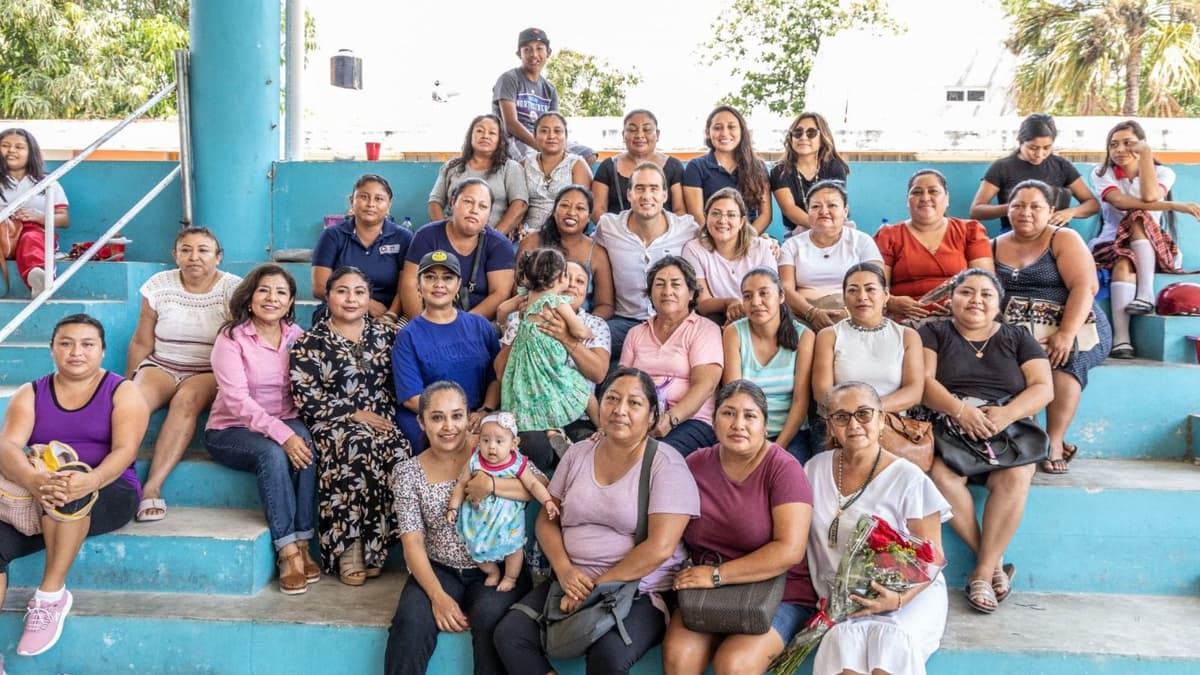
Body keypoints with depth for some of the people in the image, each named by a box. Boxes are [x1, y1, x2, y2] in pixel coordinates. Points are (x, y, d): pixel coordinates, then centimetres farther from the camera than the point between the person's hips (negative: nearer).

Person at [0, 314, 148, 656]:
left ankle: (50, 594, -21)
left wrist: (91, 480, -36)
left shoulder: (123, 392, 2)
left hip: (109, 494, -3)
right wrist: (33, 480, -32)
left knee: (69, 494, -38)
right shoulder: (30, 394, 10)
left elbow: (125, 450, -12)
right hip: (34, 500, 4)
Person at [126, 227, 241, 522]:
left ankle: (153, 487, -38)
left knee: (186, 399, -35)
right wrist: (126, 384, 9)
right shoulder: (159, 285, 4)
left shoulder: (232, 289, -4)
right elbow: (141, 343, 9)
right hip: (161, 367, 3)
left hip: (209, 373, -2)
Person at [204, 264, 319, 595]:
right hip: (230, 431, -3)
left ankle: (302, 543, -24)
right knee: (273, 453, -34)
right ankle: (288, 551, -28)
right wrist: (281, 434, -31)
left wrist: (296, 431, -19)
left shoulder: (296, 336, 5)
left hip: (284, 423, 3)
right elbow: (237, 400, -19)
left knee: (306, 447, -30)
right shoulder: (231, 337, -8)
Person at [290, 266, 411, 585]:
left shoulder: (385, 334, 15)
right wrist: (355, 414, -12)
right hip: (334, 424, -2)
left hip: (382, 421, 3)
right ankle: (348, 546, -28)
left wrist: (388, 416, -6)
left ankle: (372, 546, -23)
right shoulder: (310, 342, 4)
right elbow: (305, 395, -6)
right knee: (357, 446, -37)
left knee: (398, 450, -32)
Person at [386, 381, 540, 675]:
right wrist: (438, 596, -20)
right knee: (410, 621, -26)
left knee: (488, 618, -31)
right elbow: (412, 543, -6)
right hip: (439, 571, 2)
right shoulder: (408, 472, 0)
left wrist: (491, 485, -27)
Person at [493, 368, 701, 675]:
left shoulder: (665, 464, -9)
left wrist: (597, 586, -15)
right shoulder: (578, 453, 9)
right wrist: (564, 570, -9)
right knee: (508, 635, -15)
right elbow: (547, 520, 10)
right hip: (572, 583, 5)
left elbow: (659, 548, -17)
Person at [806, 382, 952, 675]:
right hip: (840, 598, 2)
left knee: (889, 639, -35)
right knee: (845, 639, -32)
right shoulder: (815, 470, 7)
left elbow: (932, 557, -4)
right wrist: (825, 597, -5)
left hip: (910, 595, -2)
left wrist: (899, 598, -22)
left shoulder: (908, 479, -5)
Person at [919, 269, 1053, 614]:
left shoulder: (1017, 338, 17)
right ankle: (994, 562, -19)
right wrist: (960, 410, -20)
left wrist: (1007, 413, -15)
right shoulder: (933, 333, 13)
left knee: (1015, 476, -31)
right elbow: (923, 381, -2)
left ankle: (983, 572, -22)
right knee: (941, 474, -32)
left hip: (1007, 430, 1)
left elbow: (1044, 388, 5)